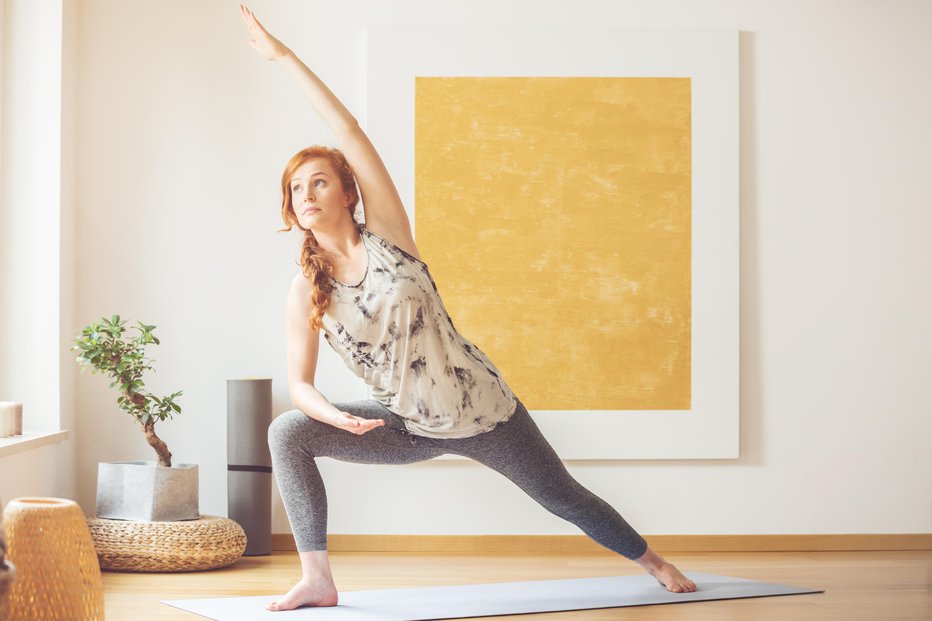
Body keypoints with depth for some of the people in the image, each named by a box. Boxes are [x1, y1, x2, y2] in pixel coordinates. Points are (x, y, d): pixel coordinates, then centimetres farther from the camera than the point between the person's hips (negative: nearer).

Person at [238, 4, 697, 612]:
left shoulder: (387, 235, -12)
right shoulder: (306, 291, -6)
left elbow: (350, 132, -18)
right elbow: (299, 381, -4)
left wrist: (286, 56, -19)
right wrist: (334, 415, -27)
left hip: (481, 409, -2)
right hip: (409, 428, 2)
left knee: (564, 498, 12)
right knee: (286, 433, -17)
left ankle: (654, 562, 38)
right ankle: (318, 579, -13)